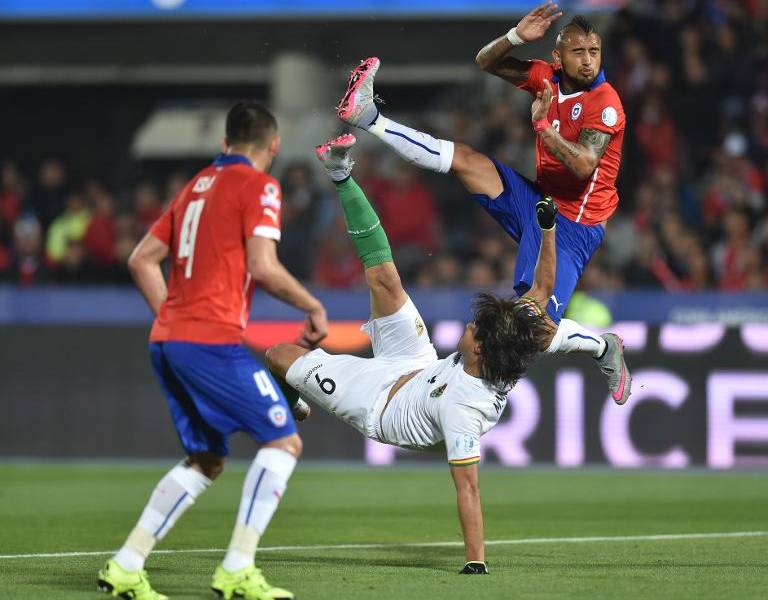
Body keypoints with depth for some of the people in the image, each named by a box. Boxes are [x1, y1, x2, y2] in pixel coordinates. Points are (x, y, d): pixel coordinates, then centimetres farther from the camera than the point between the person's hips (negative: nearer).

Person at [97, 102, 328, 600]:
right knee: (284, 441, -3)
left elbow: (142, 260, 20)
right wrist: (313, 307, -2)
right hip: (212, 341, -8)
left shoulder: (198, 185, 20)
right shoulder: (258, 186, -3)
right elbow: (263, 267, -15)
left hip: (167, 340, 8)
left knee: (206, 460, 16)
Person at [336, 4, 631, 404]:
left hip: (572, 225, -6)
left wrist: (542, 125, -35)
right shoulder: (547, 77, 1)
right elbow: (486, 63, 9)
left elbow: (583, 166, -30)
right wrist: (516, 37, -8)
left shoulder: (605, 103, -18)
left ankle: (605, 348, 9)